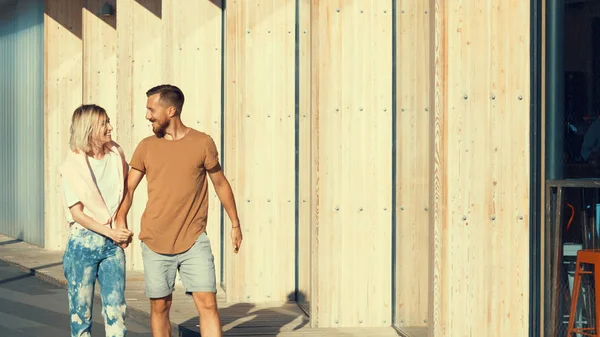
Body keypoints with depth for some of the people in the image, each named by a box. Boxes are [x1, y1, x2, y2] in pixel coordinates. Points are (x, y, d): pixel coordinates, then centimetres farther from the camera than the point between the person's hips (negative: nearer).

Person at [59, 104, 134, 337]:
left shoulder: (116, 155, 4)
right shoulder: (73, 165, -8)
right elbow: (77, 213, -9)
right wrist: (110, 232, -16)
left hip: (113, 244, 4)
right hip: (83, 242, -4)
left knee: (116, 310, 1)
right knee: (81, 311, 4)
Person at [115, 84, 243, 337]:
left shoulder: (203, 143, -2)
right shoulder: (146, 147, 4)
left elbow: (221, 184, 8)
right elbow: (129, 188, 5)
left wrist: (235, 224, 12)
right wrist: (120, 220, -11)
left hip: (194, 242, -2)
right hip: (154, 243, 2)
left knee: (207, 304, -7)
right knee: (159, 307, 8)